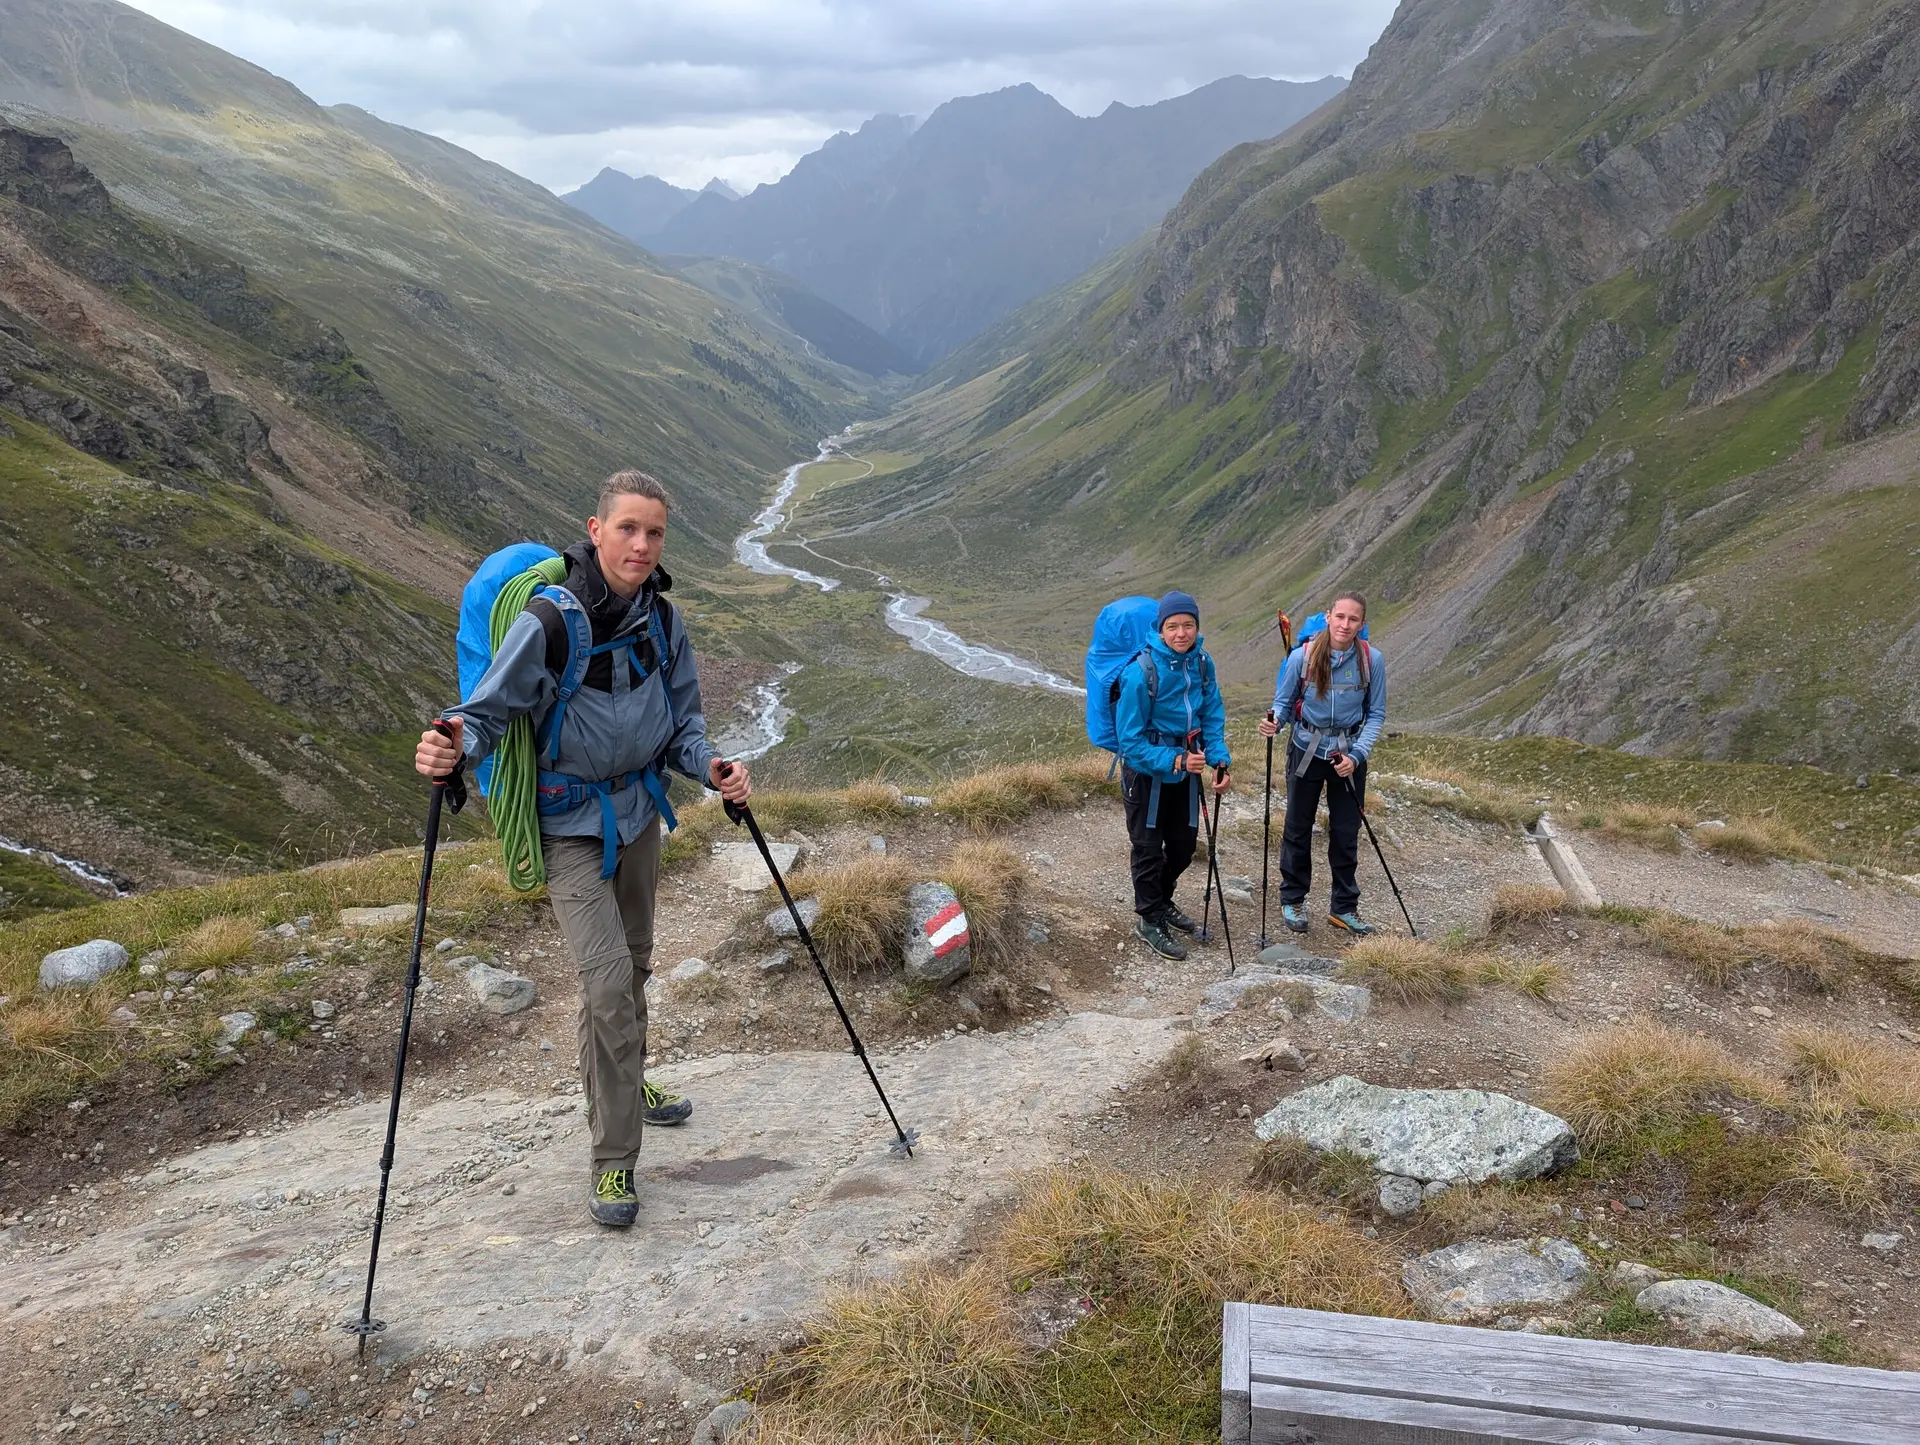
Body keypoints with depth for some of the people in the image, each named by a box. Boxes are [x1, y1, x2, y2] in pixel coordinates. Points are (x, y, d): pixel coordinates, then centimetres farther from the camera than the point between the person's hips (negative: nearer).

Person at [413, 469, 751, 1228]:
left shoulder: (662, 619, -5)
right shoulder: (549, 621, -23)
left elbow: (683, 718, 5)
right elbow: (488, 709, -21)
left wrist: (710, 767, -14)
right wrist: (453, 747, -43)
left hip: (639, 809, 6)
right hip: (571, 823, -6)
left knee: (634, 963, 21)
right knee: (607, 977, -15)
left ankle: (626, 1087, 46)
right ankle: (613, 1158, -2)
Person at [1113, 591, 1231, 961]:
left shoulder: (1201, 663, -8)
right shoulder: (1140, 671, -26)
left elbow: (1213, 716, 3)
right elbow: (1130, 740, -22)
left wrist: (1220, 759, -11)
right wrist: (1173, 761, -31)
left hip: (1185, 766, 6)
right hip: (1146, 771, -6)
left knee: (1184, 844, 18)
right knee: (1149, 848, 6)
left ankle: (1162, 901, 43)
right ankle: (1147, 920, 25)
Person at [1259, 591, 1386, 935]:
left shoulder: (1372, 660, -11)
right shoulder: (1303, 656, -15)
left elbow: (1376, 714, -3)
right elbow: (1283, 701, -4)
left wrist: (1356, 755, -15)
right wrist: (1274, 722, -27)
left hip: (1349, 755, 1)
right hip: (1306, 751, -1)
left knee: (1346, 832, 8)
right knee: (1298, 829, 10)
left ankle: (1345, 908, 23)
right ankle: (1292, 901, 26)